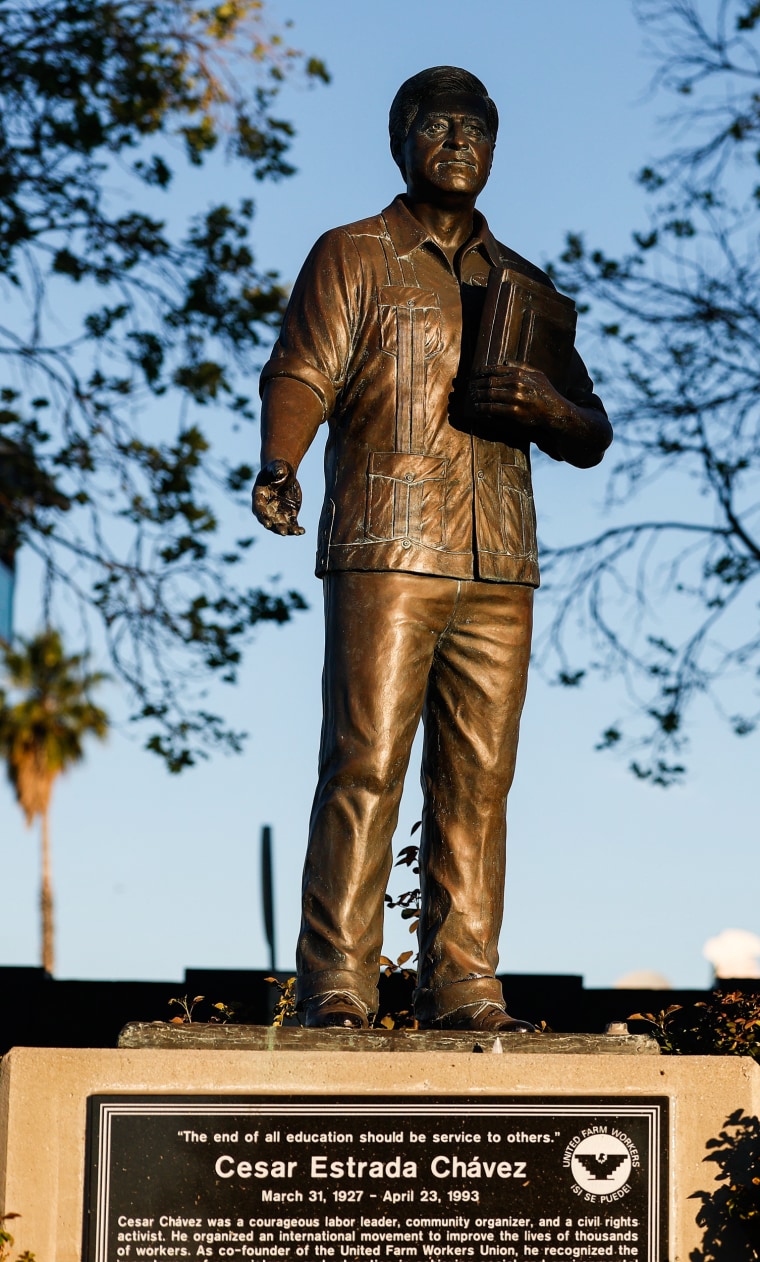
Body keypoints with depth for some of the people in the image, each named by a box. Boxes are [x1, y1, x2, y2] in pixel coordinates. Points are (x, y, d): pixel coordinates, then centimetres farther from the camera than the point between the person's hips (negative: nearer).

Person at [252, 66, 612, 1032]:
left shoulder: (524, 287, 21)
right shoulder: (351, 258, 9)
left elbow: (592, 439, 20)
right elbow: (300, 376, -5)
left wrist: (546, 409, -4)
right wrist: (277, 466, -26)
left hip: (500, 567, 4)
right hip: (384, 554, -4)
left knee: (477, 780, 0)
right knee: (364, 764, -10)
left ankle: (461, 984, 3)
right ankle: (336, 986, -9)